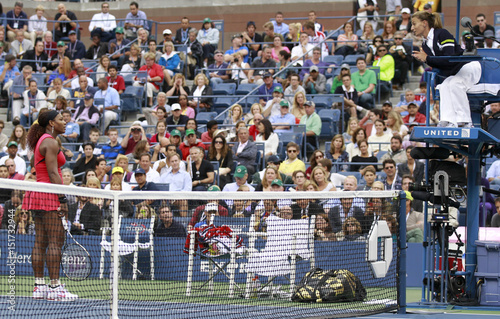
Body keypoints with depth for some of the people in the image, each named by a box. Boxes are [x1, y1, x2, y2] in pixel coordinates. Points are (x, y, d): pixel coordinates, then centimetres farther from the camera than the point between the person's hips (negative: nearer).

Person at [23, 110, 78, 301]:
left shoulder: (41, 141, 19)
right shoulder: (50, 142, -11)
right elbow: (53, 173, -17)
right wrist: (62, 199, -18)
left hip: (39, 194, 10)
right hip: (49, 195, -10)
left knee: (40, 242, 6)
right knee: (55, 241, -10)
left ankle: (39, 287, 6)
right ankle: (55, 287, -13)